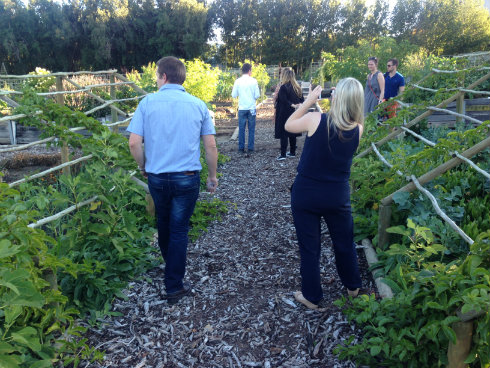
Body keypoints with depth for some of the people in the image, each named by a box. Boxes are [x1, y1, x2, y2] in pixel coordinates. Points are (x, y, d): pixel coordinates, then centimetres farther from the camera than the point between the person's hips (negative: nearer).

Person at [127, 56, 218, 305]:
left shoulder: (148, 102, -4)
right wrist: (212, 176, 10)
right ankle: (174, 286, 15)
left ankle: (170, 264, 48)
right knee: (179, 229, 8)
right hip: (187, 178, -1)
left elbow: (134, 143, -9)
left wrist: (144, 168, 9)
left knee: (163, 223, 24)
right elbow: (210, 146, -2)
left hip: (156, 177, 1)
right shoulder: (198, 105, -2)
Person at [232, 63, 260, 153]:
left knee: (241, 129, 9)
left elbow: (234, 95, 0)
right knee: (251, 129, 8)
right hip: (251, 108, 0)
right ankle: (250, 148, 10)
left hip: (242, 108, 1)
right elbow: (257, 95, -6)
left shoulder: (238, 81, -4)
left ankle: (241, 148, 12)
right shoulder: (253, 81, -5)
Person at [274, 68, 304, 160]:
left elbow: (283, 100, -23)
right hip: (295, 114, 7)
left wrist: (291, 105, -16)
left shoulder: (283, 87, -14)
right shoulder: (297, 87, 8)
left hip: (284, 114, -7)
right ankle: (292, 152, 21)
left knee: (283, 134, -4)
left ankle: (283, 154, -6)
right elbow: (302, 100, 7)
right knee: (293, 133, 14)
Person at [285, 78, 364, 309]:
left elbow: (289, 125, -1)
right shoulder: (358, 130, -10)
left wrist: (309, 101, 1)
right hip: (338, 197, 3)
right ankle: (353, 287, 45)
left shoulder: (315, 120, -19)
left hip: (305, 194, -2)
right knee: (344, 243, 23)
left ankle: (311, 296, 28)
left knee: (309, 247, 12)